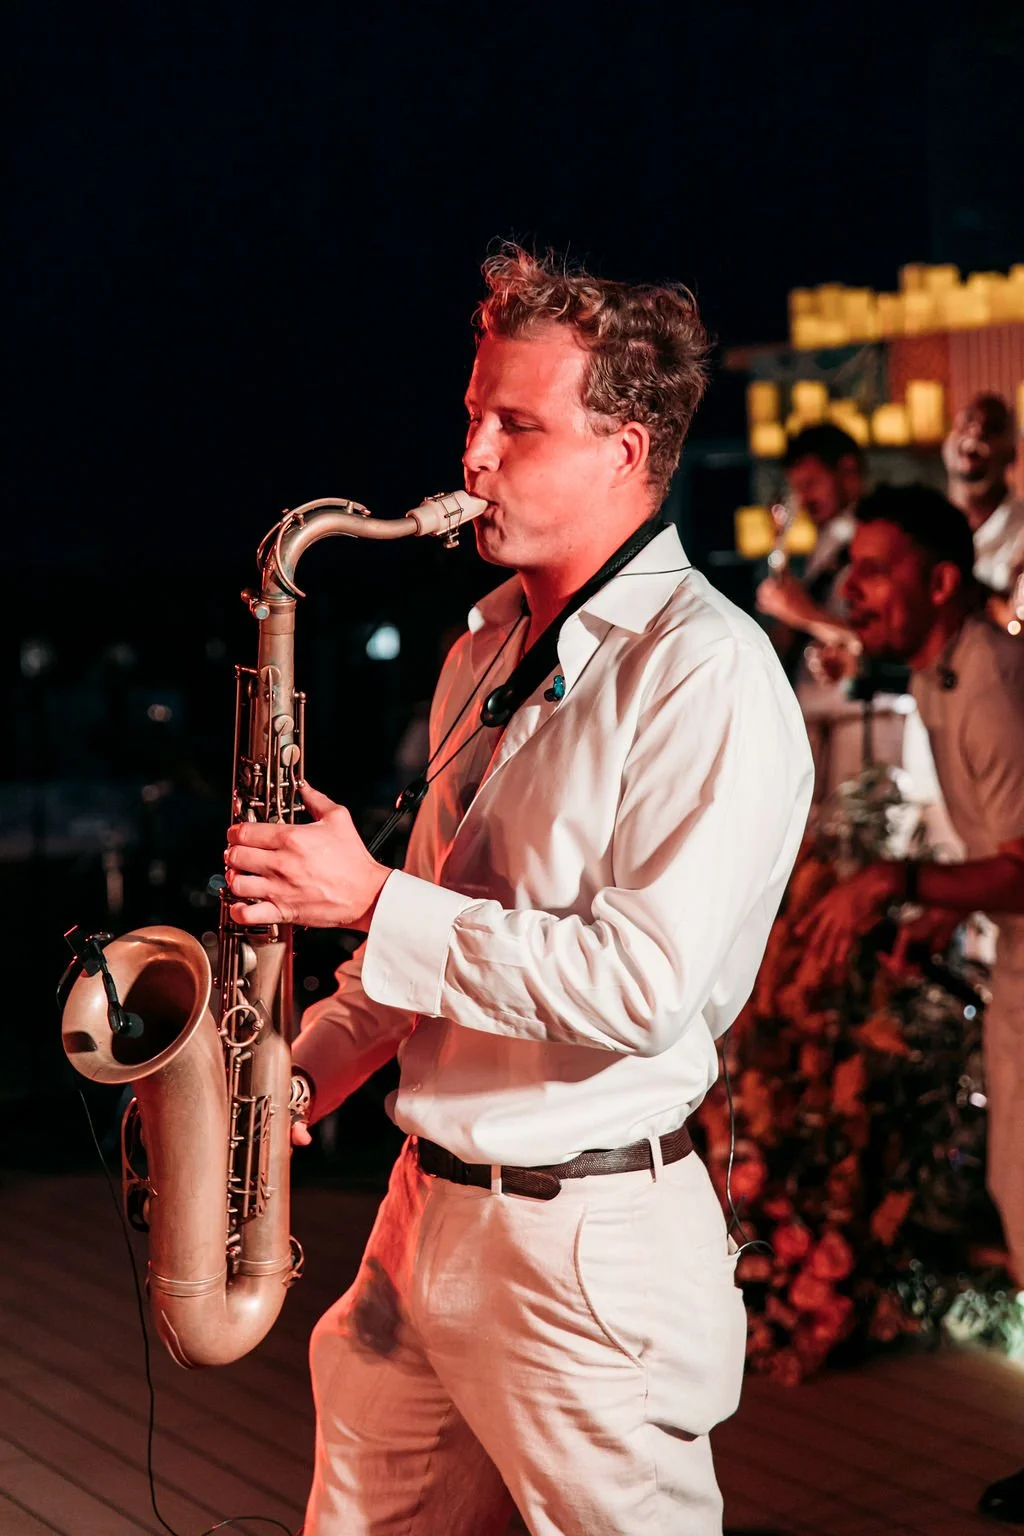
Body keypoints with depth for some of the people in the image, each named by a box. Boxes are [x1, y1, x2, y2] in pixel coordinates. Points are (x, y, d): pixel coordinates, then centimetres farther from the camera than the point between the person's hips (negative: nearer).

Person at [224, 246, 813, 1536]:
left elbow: (643, 982, -24)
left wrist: (371, 900, -19)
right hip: (425, 1211, 8)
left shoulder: (707, 675, -15)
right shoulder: (487, 648, 12)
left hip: (588, 1243, -8)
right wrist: (305, 1069, 8)